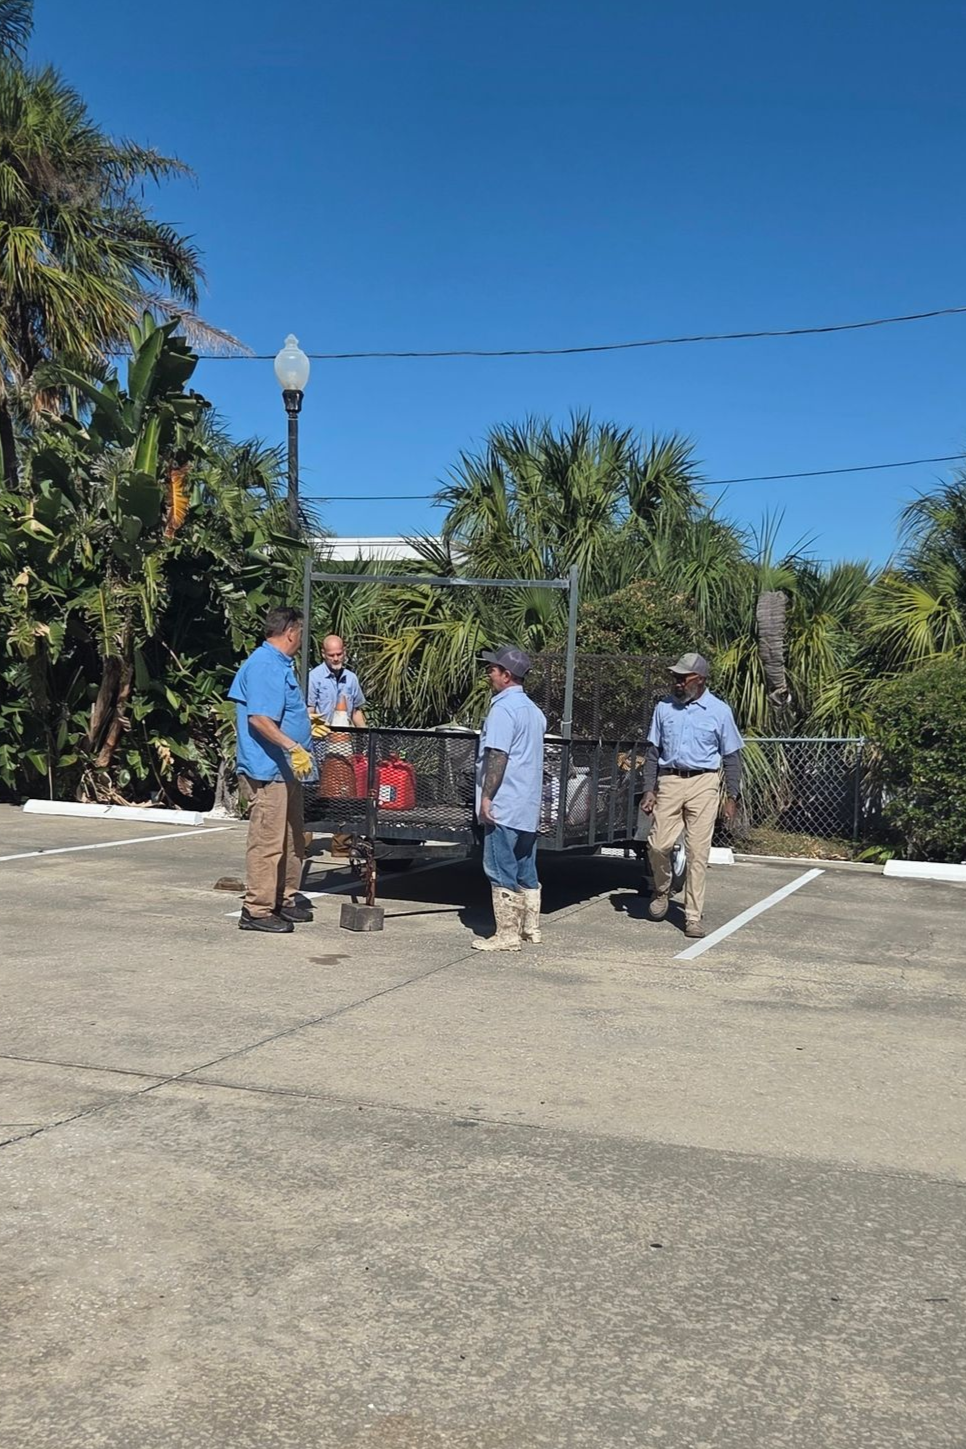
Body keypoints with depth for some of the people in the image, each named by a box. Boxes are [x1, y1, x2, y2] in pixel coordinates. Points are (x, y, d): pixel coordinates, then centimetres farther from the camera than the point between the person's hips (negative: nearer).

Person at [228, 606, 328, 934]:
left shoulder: (280, 664, 17)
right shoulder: (265, 665, -18)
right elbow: (259, 719, -27)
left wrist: (306, 724, 37)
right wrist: (293, 747, -31)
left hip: (286, 770, 11)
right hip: (269, 770, -11)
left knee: (292, 840, 18)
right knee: (268, 841, -7)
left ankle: (286, 899, 29)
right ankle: (257, 910, -1)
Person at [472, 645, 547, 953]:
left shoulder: (503, 708, -14)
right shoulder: (533, 709, 15)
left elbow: (497, 756, -20)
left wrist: (486, 796, -18)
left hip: (503, 806, -9)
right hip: (529, 806, 9)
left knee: (500, 870, -4)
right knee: (525, 869, 15)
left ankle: (507, 934, -2)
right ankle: (530, 927, 21)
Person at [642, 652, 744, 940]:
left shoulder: (719, 711, 2)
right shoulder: (664, 708, 9)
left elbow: (731, 757, 5)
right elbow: (653, 752, 12)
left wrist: (732, 797, 0)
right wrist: (649, 789, 3)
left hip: (703, 784, -2)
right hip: (669, 781, 2)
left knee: (698, 851, -3)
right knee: (658, 844, -4)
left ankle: (693, 917, 3)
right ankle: (662, 891, 26)